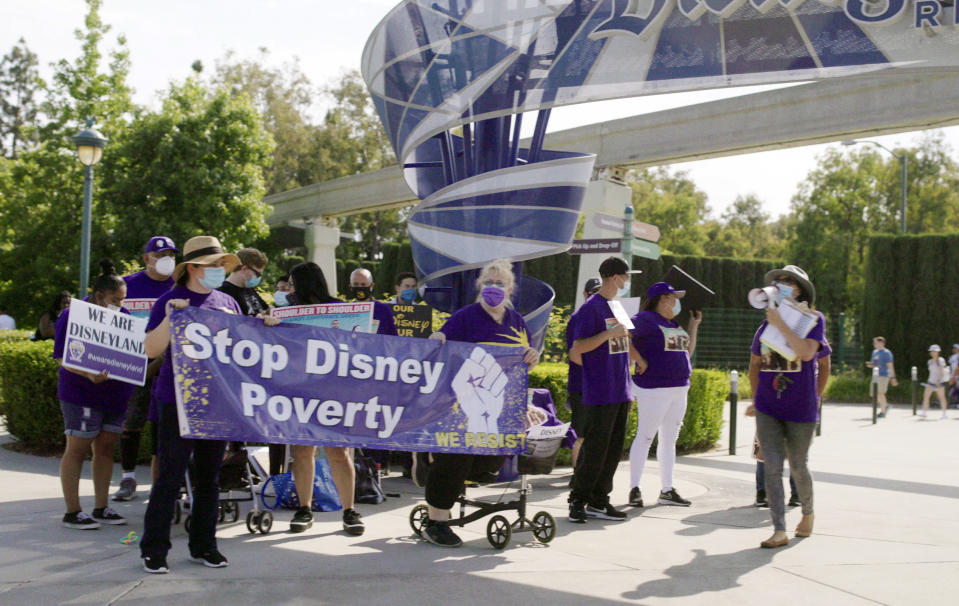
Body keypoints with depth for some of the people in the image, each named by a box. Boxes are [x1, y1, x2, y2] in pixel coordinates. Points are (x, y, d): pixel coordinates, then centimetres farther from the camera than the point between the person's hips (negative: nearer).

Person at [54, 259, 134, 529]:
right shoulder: (73, 316, -9)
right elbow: (64, 358, -14)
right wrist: (90, 375, -30)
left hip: (116, 394, 6)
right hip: (82, 394, -6)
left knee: (106, 449, 9)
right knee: (77, 449, -1)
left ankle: (101, 509, 17)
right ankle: (72, 512, 5)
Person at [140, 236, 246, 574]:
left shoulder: (227, 303, 12)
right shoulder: (170, 302, -3)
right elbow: (151, 350, -10)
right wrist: (170, 317, -22)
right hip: (177, 401, -5)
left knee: (209, 476, 11)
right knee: (170, 476, -3)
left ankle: (203, 546, 21)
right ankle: (153, 550, 7)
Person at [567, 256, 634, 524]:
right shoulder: (591, 307, -10)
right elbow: (578, 348, -15)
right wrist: (609, 334, -21)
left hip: (620, 393, 8)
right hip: (599, 394, -8)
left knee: (614, 449, 9)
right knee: (594, 449, -5)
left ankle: (599, 501, 17)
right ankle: (578, 502, 6)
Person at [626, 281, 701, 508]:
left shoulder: (675, 324, 18)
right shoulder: (645, 319, -8)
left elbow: (687, 352, 23)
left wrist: (694, 325, 18)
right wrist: (640, 361, -17)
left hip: (679, 389, 9)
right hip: (654, 388, -9)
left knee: (669, 439, 11)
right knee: (645, 437, -4)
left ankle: (667, 491, 17)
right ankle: (634, 488, 3)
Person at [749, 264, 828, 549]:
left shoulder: (813, 319, -5)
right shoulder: (767, 323, 7)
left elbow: (806, 352, -25)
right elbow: (755, 363, 18)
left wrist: (780, 324, -22)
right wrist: (757, 399, 13)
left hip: (800, 408, -3)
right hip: (768, 409, 3)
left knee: (798, 467, 9)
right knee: (772, 467, -6)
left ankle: (808, 511, 38)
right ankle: (779, 531, -4)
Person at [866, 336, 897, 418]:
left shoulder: (886, 353, -8)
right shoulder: (875, 352, 15)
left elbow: (890, 366, -11)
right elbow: (873, 364, 23)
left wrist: (893, 378, -15)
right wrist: (869, 365, -2)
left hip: (883, 375, -8)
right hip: (876, 376, 8)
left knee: (880, 393, -12)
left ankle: (882, 412, -5)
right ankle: (885, 405, 28)